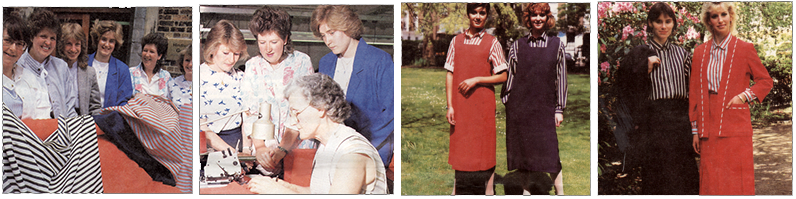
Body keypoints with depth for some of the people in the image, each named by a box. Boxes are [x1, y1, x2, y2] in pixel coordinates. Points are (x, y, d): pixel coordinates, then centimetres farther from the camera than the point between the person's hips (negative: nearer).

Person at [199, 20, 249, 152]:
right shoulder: (199, 78, -5)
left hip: (237, 140, 4)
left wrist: (246, 150, -4)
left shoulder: (241, 77, 11)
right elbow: (201, 127, -9)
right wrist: (233, 152, -17)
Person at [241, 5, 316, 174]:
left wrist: (283, 148, -17)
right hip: (265, 146, 1)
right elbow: (250, 110, 1)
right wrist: (259, 147, -13)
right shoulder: (252, 66, 7)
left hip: (298, 145, -1)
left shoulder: (301, 62, -1)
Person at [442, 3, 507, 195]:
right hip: (460, 106, 3)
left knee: (484, 150, 0)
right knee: (460, 148, 8)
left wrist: (476, 80, -12)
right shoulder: (456, 41, 9)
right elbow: (450, 75, 8)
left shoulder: (492, 43, 1)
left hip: (483, 105, -2)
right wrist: (450, 106, 1)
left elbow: (502, 77, 0)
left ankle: (487, 191, 9)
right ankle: (458, 192, 18)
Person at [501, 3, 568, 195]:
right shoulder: (518, 45, 6)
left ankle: (560, 192, 4)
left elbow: (561, 78, 4)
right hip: (519, 106, 1)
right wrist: (505, 102, 4)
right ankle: (526, 190, 19)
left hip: (545, 107, -1)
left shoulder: (557, 45, 5)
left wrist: (559, 109, 1)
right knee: (524, 150, 7)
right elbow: (509, 76, 9)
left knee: (551, 153, -5)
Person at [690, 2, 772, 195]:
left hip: (735, 127, -3)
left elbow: (766, 81, 8)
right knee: (711, 184, 4)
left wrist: (745, 96, -10)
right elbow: (694, 92, 12)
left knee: (736, 183, -1)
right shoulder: (700, 52, 10)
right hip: (709, 128, 3)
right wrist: (695, 130, 8)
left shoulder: (745, 49, 1)